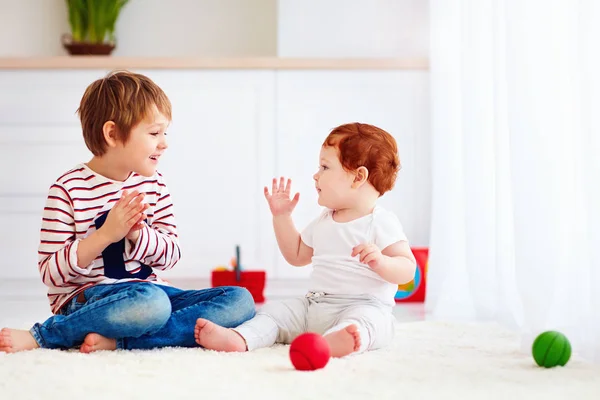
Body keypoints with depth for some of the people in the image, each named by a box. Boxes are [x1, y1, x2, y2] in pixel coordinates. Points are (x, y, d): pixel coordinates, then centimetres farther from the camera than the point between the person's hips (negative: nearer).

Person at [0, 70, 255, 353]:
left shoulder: (153, 183, 7)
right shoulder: (69, 189, -10)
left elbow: (171, 255, 6)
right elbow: (50, 274, -11)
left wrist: (138, 234, -16)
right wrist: (105, 235, -22)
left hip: (147, 290, 7)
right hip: (85, 298, -7)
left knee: (240, 301, -13)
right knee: (151, 302, -40)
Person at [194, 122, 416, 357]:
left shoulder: (381, 223, -6)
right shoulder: (324, 221, 18)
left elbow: (407, 271, -12)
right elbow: (296, 255, 30)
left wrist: (380, 262, -33)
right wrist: (281, 216, 23)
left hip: (364, 306, -7)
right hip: (313, 306, 8)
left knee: (364, 319, -38)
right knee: (275, 310, -7)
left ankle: (334, 340, -69)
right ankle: (238, 338, -33)